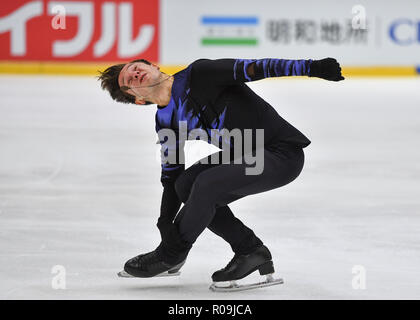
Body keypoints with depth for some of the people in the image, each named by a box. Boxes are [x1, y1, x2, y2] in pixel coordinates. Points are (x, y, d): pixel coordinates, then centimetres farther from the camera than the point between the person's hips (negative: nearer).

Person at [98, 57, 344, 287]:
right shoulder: (166, 122, 7)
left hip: (282, 154, -8)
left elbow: (255, 69, -21)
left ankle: (171, 255, 2)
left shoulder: (199, 75, -15)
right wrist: (165, 221, -4)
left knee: (207, 184, -22)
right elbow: (171, 175, 10)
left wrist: (313, 67, -29)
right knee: (185, 186, -4)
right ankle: (250, 251, 6)